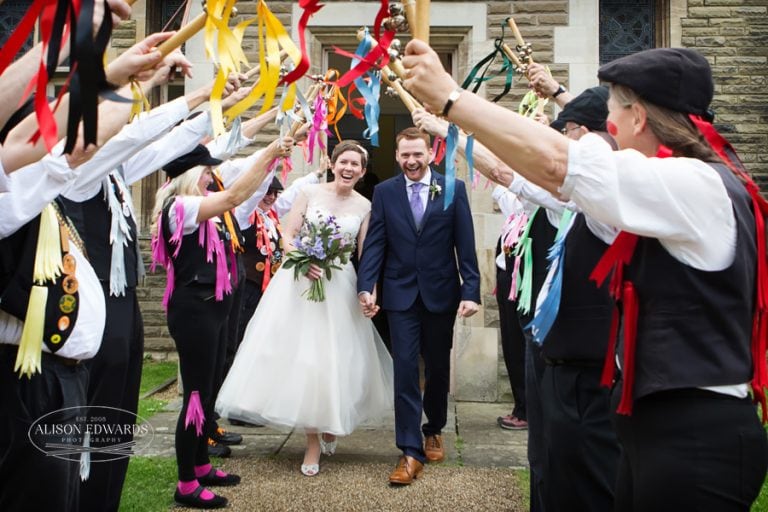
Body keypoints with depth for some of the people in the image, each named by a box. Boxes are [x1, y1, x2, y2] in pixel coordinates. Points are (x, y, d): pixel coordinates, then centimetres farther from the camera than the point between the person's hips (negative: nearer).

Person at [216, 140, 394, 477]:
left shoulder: (364, 207, 5)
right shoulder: (310, 193, 2)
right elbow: (287, 235, 0)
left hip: (340, 287, 1)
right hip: (301, 280, 0)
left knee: (333, 357, 0)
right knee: (300, 354, -2)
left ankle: (331, 426, 26)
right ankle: (313, 443, 11)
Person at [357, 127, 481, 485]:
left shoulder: (454, 189, -1)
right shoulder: (384, 191, 2)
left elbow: (465, 245, -4)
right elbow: (374, 244, -1)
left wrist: (471, 291, -10)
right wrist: (366, 287, -13)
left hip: (441, 293, 0)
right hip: (401, 294, 0)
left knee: (438, 368, 14)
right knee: (405, 370, -2)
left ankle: (433, 430, 37)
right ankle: (411, 452, 4)